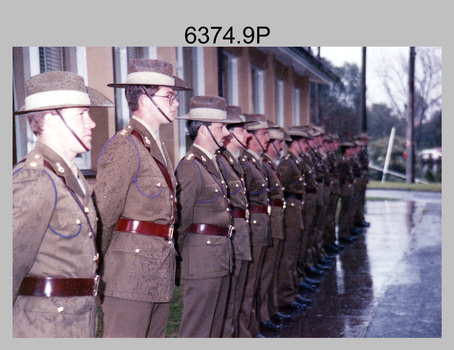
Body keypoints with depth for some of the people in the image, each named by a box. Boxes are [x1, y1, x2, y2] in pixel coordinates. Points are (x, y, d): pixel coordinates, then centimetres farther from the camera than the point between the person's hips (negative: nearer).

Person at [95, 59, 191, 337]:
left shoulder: (159, 147, 18)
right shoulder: (124, 146, -13)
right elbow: (105, 213, -15)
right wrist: (98, 269, -10)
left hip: (160, 273, 9)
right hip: (131, 272, -9)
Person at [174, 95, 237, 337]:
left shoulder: (212, 163, 16)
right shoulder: (190, 167, -14)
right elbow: (182, 220, -14)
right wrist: (183, 259, -8)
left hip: (219, 260, 10)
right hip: (202, 261, -10)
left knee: (214, 328, 16)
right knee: (196, 331, -4)